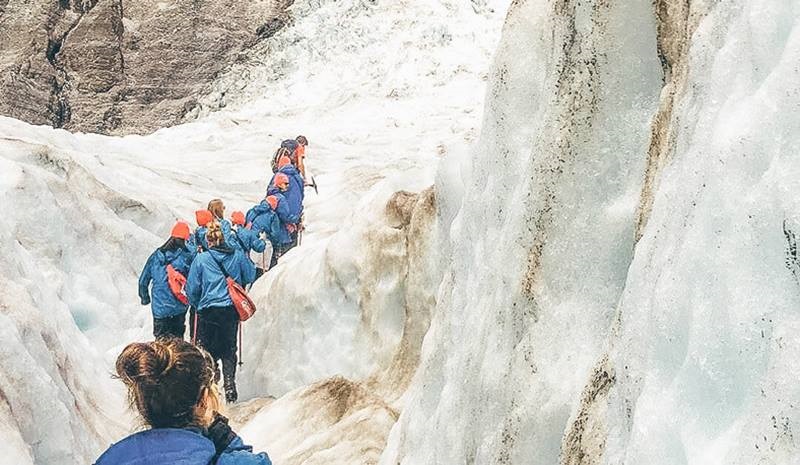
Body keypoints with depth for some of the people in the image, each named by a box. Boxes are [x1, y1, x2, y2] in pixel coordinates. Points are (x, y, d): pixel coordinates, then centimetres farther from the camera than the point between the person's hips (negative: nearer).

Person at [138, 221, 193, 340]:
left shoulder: (156, 256, 4)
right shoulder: (186, 256, -7)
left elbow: (143, 280, 10)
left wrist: (145, 298, 24)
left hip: (159, 308, 3)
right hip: (178, 307, -3)